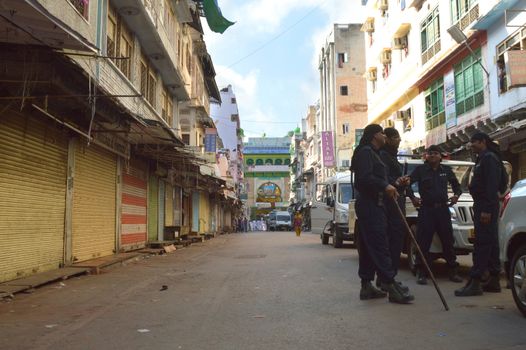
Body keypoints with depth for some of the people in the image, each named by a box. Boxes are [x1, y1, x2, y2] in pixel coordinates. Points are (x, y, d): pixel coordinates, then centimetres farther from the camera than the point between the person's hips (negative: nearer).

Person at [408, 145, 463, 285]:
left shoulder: (446, 170, 12)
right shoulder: (420, 169, 1)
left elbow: (456, 185, 22)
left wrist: (456, 195, 3)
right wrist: (412, 197, -14)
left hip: (443, 209, 3)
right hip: (426, 209, -3)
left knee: (448, 241, 7)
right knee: (423, 242, -4)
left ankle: (453, 272, 17)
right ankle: (422, 273, 2)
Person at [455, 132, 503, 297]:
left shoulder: (489, 158, -11)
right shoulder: (482, 159, 21)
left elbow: (492, 184, -20)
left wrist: (487, 209, -26)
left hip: (485, 207, -11)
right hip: (482, 206, 11)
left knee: (482, 244, -12)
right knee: (490, 244, 13)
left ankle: (475, 283, -13)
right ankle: (494, 281, 19)